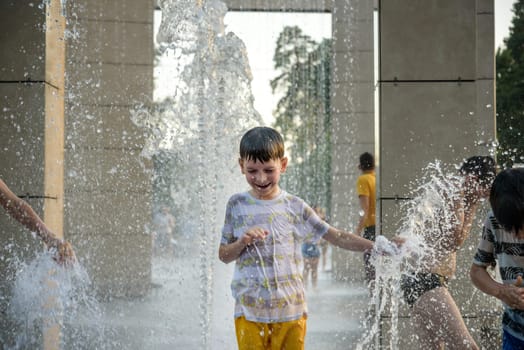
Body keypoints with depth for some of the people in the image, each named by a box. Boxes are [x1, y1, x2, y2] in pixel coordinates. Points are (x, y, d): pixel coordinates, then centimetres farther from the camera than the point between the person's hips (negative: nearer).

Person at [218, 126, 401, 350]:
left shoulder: (294, 207, 0)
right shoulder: (237, 205, 2)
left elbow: (337, 237, -2)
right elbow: (223, 255, 7)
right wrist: (242, 242, -14)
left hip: (290, 309, 0)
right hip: (249, 310, 0)